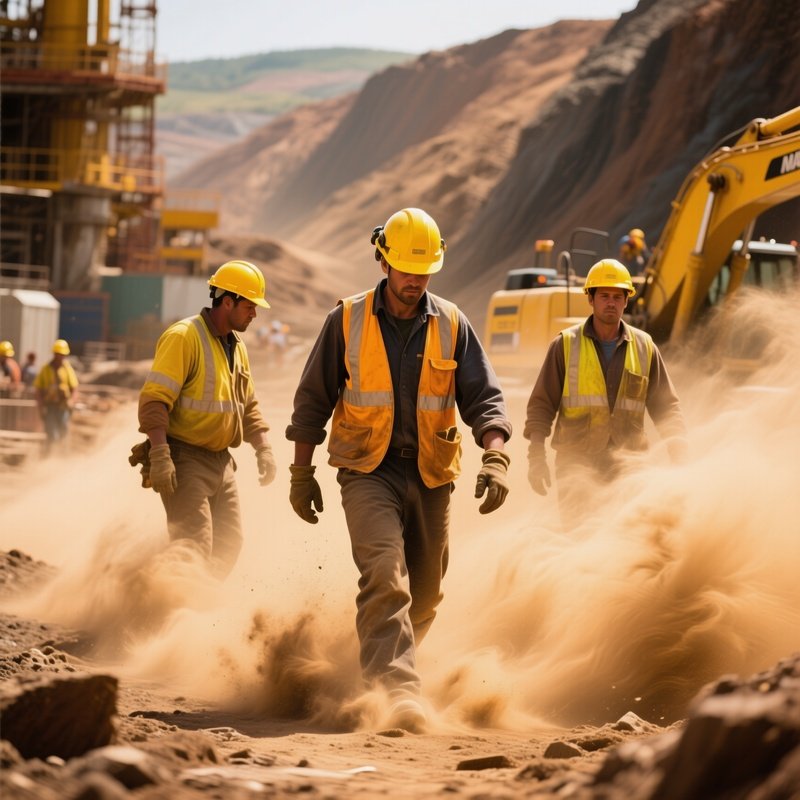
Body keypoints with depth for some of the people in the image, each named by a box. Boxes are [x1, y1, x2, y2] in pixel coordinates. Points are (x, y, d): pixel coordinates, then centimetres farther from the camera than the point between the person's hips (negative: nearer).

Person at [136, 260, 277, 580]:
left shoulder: (237, 348, 15)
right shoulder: (184, 337, -13)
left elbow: (248, 406, 25)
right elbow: (154, 400, -20)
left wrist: (263, 448, 11)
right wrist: (160, 457, -28)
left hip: (221, 461, 9)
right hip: (184, 460, -9)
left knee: (229, 544, 9)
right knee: (194, 546, -15)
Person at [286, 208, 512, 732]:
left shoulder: (452, 325, 5)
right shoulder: (347, 321, 0)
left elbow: (484, 397, 2)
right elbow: (313, 399, 8)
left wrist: (495, 458, -15)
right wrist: (302, 474, 6)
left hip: (431, 476, 3)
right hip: (369, 471, -3)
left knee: (424, 596, 8)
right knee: (385, 577, -23)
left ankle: (379, 670, 32)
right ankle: (397, 689, -32)